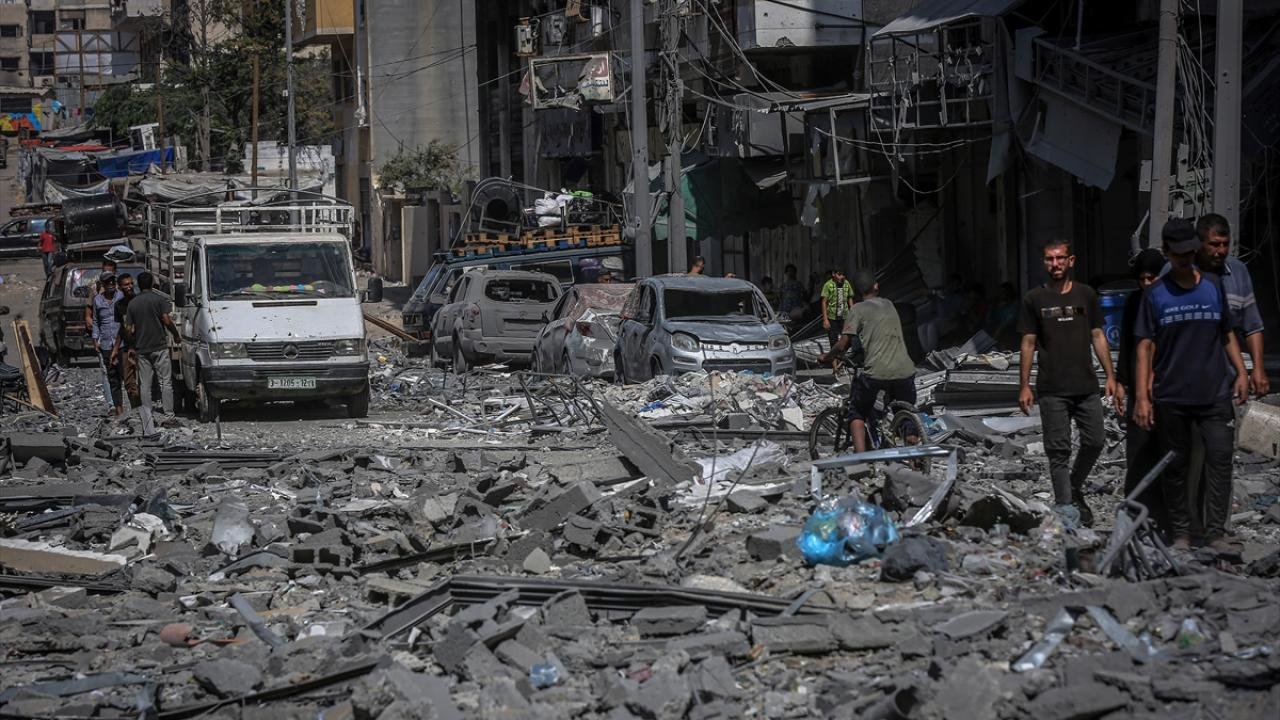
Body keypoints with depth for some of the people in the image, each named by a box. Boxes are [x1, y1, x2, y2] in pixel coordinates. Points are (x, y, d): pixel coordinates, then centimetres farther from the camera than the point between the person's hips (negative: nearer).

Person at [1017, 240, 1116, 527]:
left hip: (1086, 385, 2)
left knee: (1095, 442, 1)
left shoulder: (1086, 295, 9)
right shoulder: (1035, 299, 4)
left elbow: (1098, 336, 12)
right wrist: (1024, 386, 0)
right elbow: (1028, 344, 5)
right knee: (1059, 450, -2)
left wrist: (1110, 376, 5)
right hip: (1052, 390, -2)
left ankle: (1075, 488, 24)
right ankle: (1065, 506, 2)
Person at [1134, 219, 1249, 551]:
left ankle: (1216, 533, -4)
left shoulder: (1214, 286, 8)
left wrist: (1241, 373, 2)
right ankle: (1181, 534, 13)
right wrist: (1141, 397, -6)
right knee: (1175, 466, 5)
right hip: (1170, 398, -1)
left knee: (1220, 460, -7)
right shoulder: (1155, 295, 1)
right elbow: (1145, 348, 0)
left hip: (1215, 395, 1)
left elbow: (1227, 335, 15)